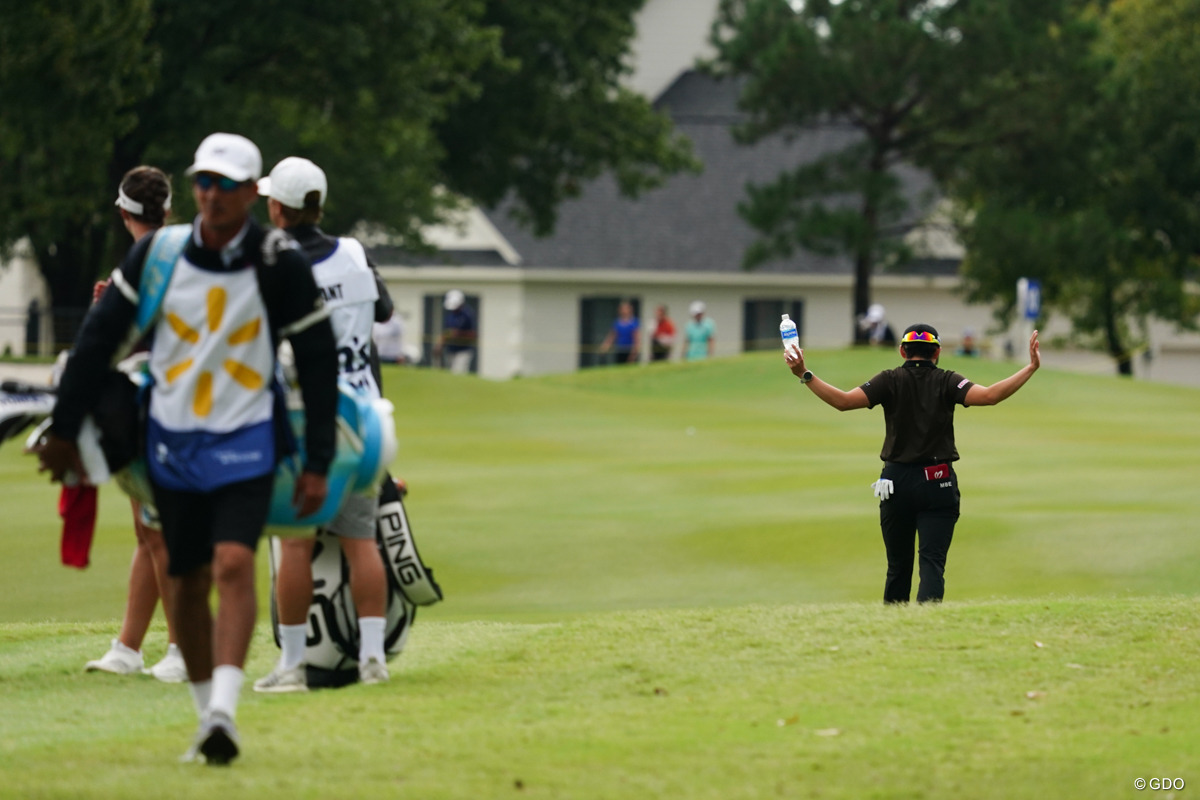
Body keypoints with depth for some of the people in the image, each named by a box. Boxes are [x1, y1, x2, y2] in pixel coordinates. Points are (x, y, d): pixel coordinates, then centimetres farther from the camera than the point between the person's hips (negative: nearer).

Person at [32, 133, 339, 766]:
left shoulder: (281, 264, -8)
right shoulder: (158, 254, -3)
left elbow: (317, 361, -1)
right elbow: (98, 338, 5)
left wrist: (317, 464, -1)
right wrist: (64, 430, 6)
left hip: (247, 445, -3)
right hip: (171, 445, 3)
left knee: (233, 564, -21)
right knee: (186, 583, 6)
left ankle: (224, 709, -28)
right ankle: (206, 716, 18)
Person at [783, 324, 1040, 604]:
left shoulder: (890, 381, 0)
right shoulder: (946, 381, -1)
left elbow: (844, 401, -12)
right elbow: (988, 396, -14)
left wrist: (804, 375, -8)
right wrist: (1031, 368, -12)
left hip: (897, 481, 1)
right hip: (937, 485, -1)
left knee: (898, 565, 14)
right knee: (932, 561, -7)